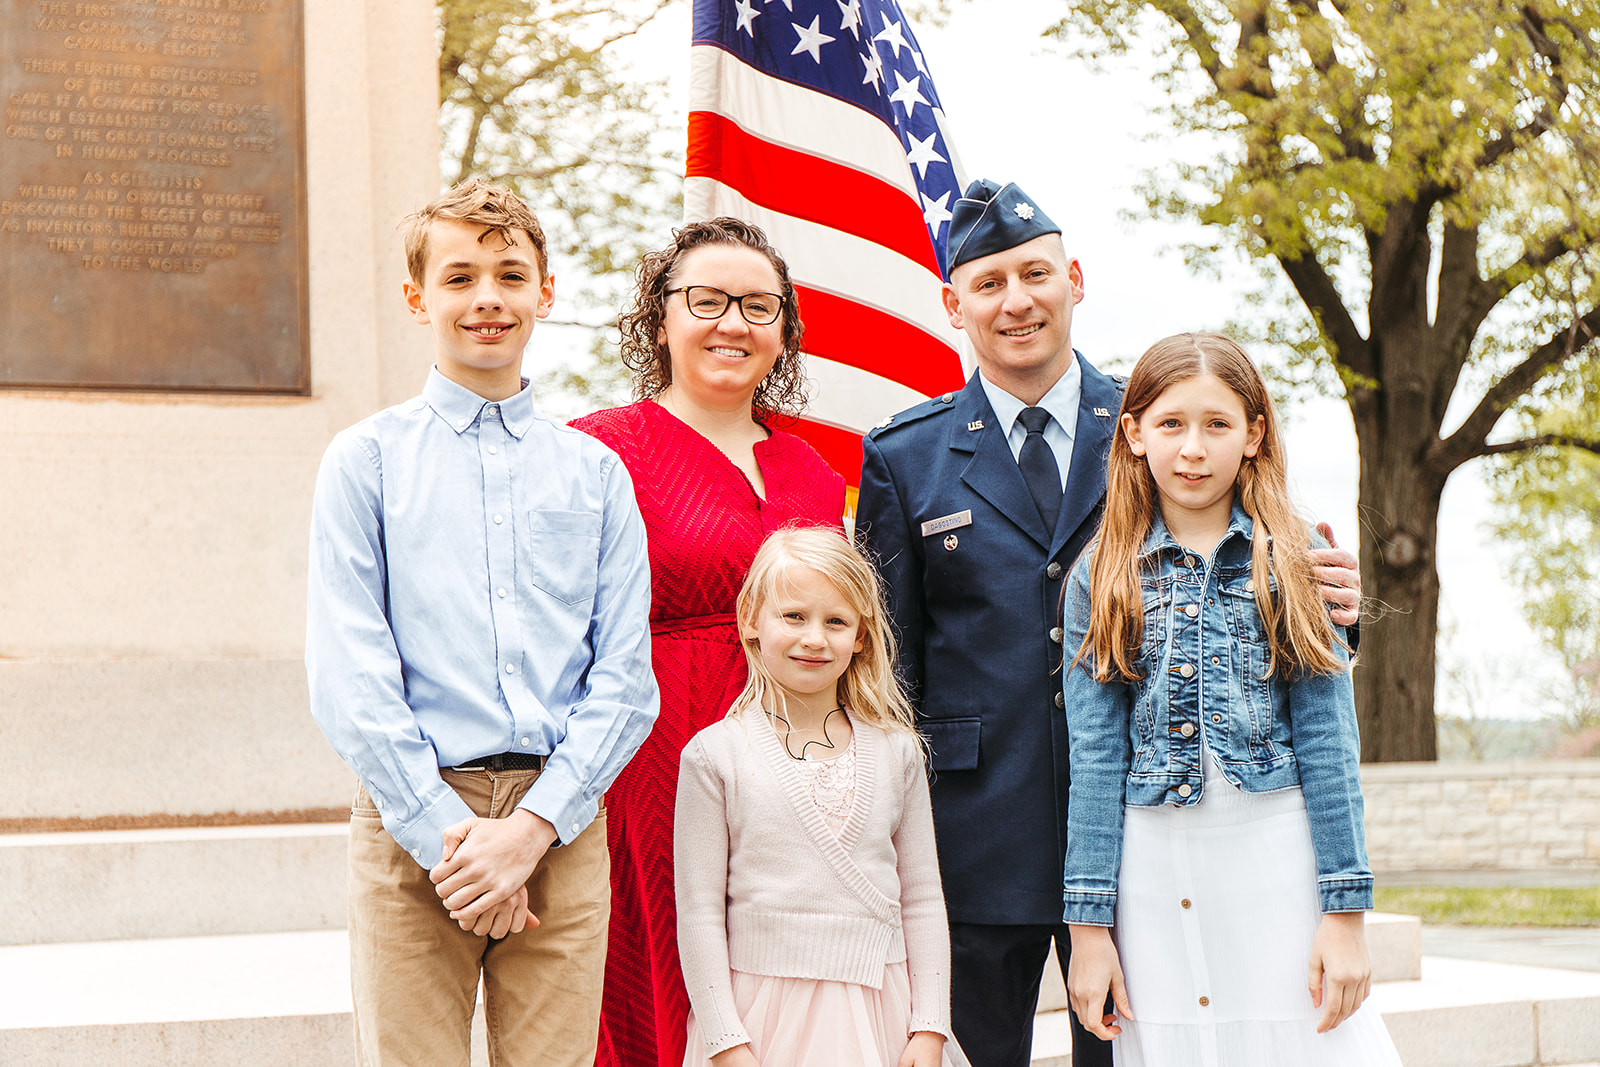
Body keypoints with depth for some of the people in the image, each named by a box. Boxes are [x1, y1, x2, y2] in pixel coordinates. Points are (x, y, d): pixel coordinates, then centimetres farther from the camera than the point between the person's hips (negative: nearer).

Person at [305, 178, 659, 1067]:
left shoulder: (594, 471, 11)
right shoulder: (367, 460, 4)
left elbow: (626, 677, 5)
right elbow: (347, 678, -3)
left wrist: (529, 827, -8)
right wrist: (450, 835, -10)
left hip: (563, 823, 2)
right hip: (411, 818, -2)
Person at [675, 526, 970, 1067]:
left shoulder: (895, 752, 5)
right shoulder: (715, 755, -4)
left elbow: (922, 900, 8)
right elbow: (699, 912, -4)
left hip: (877, 1012, 2)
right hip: (762, 1015, -2)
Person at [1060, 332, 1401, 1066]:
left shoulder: (1292, 563, 4)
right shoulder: (1102, 579, 5)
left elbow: (1327, 739, 0)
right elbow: (1094, 756, 3)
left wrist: (1346, 909, -5)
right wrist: (1089, 923, -2)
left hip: (1281, 862, -1)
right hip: (1155, 866, 1)